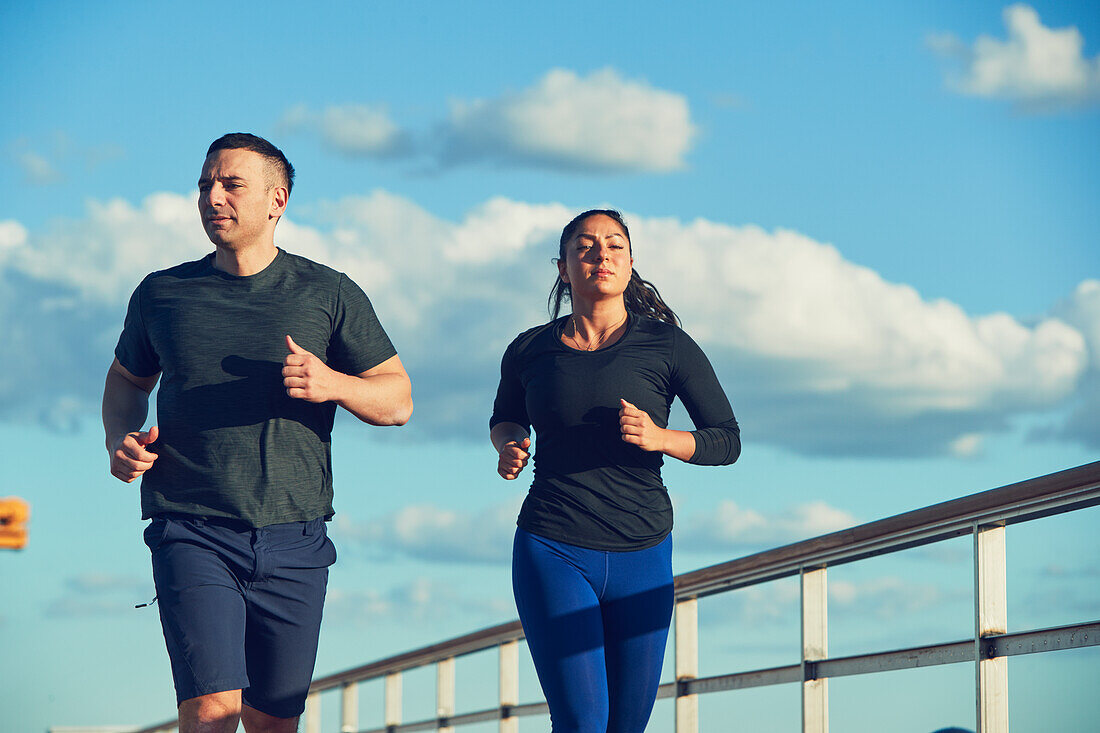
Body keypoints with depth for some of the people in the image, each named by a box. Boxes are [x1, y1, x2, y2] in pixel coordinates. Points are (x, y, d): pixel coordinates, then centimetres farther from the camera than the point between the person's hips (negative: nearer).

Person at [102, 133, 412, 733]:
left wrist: (332, 384, -12)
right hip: (192, 532, -1)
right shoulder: (162, 294, 9)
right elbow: (127, 380, 27)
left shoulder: (329, 295, 6)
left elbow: (397, 401, 8)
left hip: (293, 543, 1)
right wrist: (120, 440, 5)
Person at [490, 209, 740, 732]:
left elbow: (727, 441, 4)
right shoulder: (530, 351, 4)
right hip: (552, 552, -1)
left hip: (642, 556, 1)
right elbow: (505, 418, 25)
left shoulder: (667, 347, 0)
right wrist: (508, 448, 1)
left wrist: (660, 438, -15)